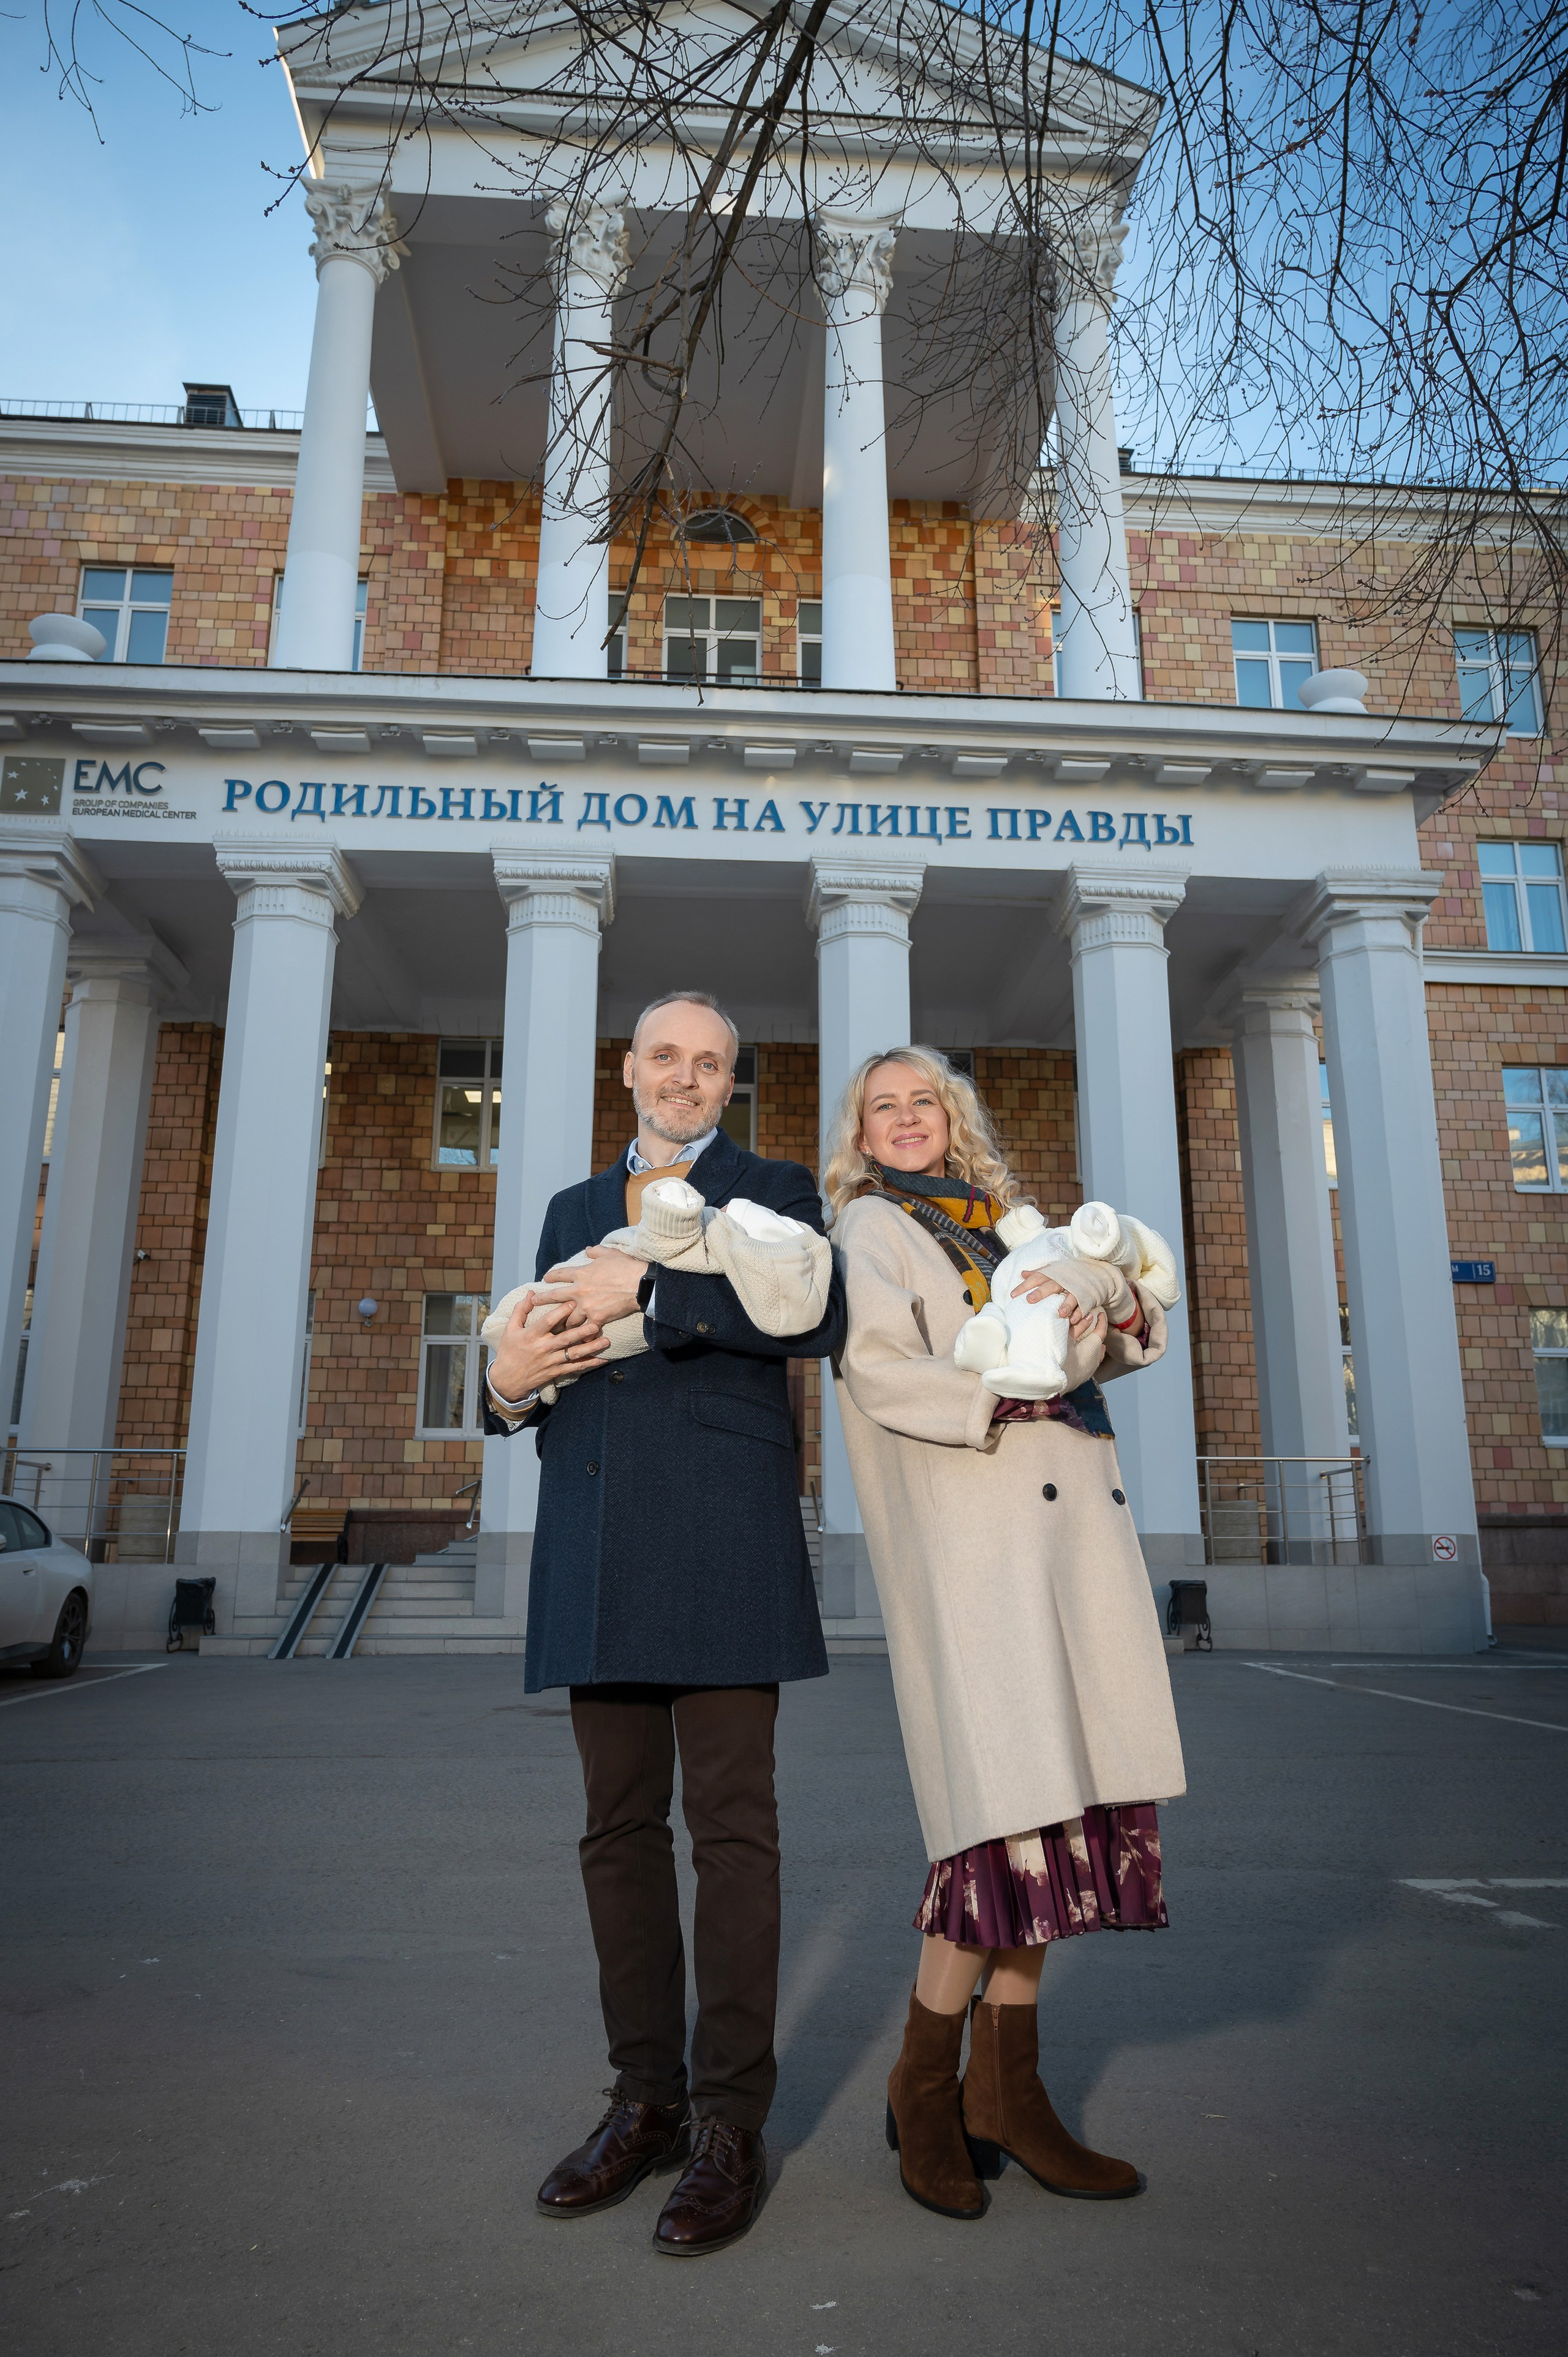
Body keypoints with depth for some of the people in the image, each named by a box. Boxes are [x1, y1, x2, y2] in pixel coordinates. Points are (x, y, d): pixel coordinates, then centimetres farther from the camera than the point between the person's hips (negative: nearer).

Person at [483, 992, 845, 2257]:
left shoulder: (775, 1189, 9)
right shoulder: (572, 1210, 23)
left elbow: (818, 1315, -11)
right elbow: (537, 1361, 21)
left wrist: (649, 1289, -17)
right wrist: (509, 1383, -3)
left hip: (721, 1538, -4)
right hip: (596, 1554, 5)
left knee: (732, 1826, -2)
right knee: (620, 1830, 9)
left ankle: (730, 2123, 9)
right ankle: (646, 2098, 22)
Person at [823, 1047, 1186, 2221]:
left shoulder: (1011, 1224, 25)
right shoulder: (870, 1227, 7)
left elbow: (1134, 1333, 16)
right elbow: (881, 1371, -9)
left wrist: (1108, 1298, -5)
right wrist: (1010, 1390, -14)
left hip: (1071, 1523, 6)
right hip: (967, 1535, -6)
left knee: (1059, 1805, 4)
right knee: (1011, 1806, -11)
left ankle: (1006, 2087, 16)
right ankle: (925, 2083, 8)